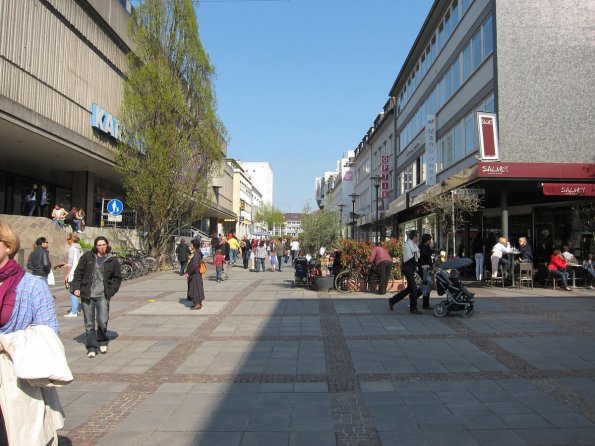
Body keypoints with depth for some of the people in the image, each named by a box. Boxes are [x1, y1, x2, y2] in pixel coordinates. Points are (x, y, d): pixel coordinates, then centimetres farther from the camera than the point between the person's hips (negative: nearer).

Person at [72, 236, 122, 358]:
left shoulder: (112, 261, 3)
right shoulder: (87, 256, 4)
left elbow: (117, 278, 10)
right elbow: (78, 273, 8)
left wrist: (111, 291, 0)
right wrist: (76, 287, -1)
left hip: (102, 295, -1)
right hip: (86, 294, 1)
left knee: (102, 321, -7)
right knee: (89, 323, 6)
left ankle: (102, 342, 20)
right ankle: (92, 348, 17)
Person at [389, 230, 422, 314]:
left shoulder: (414, 245, 14)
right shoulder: (407, 244, -14)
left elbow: (417, 257, 12)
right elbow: (410, 258, -19)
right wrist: (419, 265, -16)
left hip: (412, 268, 9)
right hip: (407, 267, -9)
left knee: (410, 288, 12)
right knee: (413, 288, -6)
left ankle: (393, 300, 20)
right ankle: (413, 308, 5)